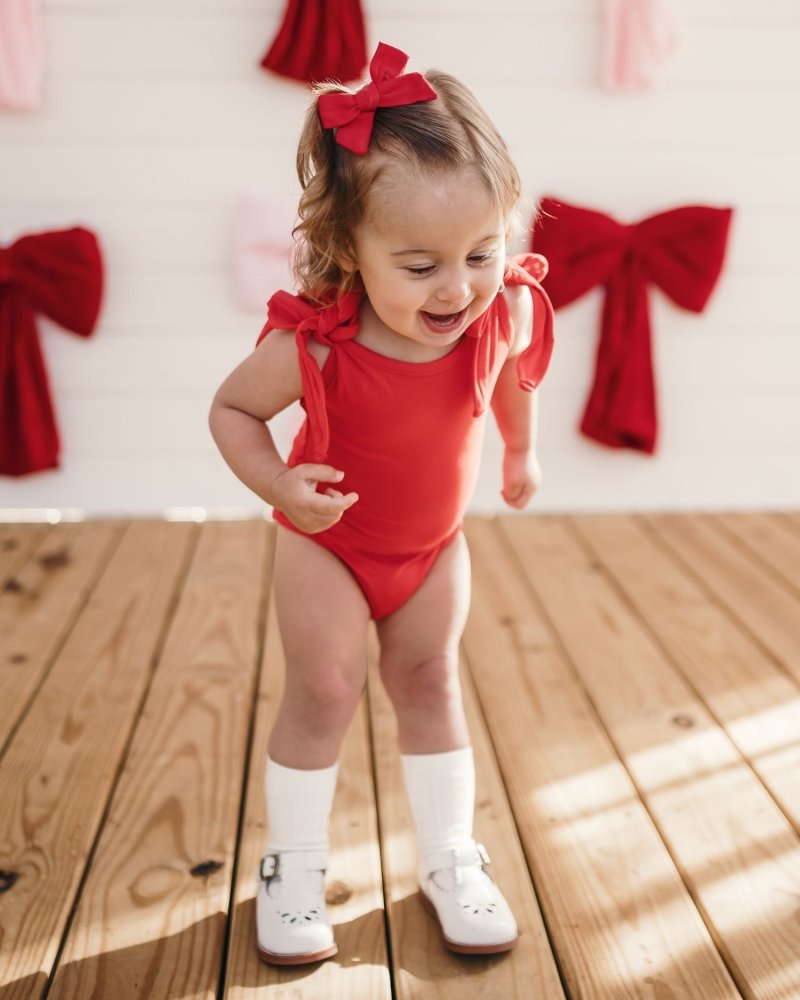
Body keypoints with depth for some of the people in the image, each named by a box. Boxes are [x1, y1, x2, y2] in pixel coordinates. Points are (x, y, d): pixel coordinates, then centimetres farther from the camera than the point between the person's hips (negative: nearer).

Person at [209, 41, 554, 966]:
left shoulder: (507, 312, -26)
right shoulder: (314, 345, -37)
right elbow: (231, 408, -20)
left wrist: (521, 451, 15)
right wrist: (277, 484, -37)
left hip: (434, 544, 3)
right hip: (328, 542, -3)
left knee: (430, 686, 14)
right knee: (323, 691, 1)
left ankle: (449, 862, 29)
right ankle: (291, 868, 22)